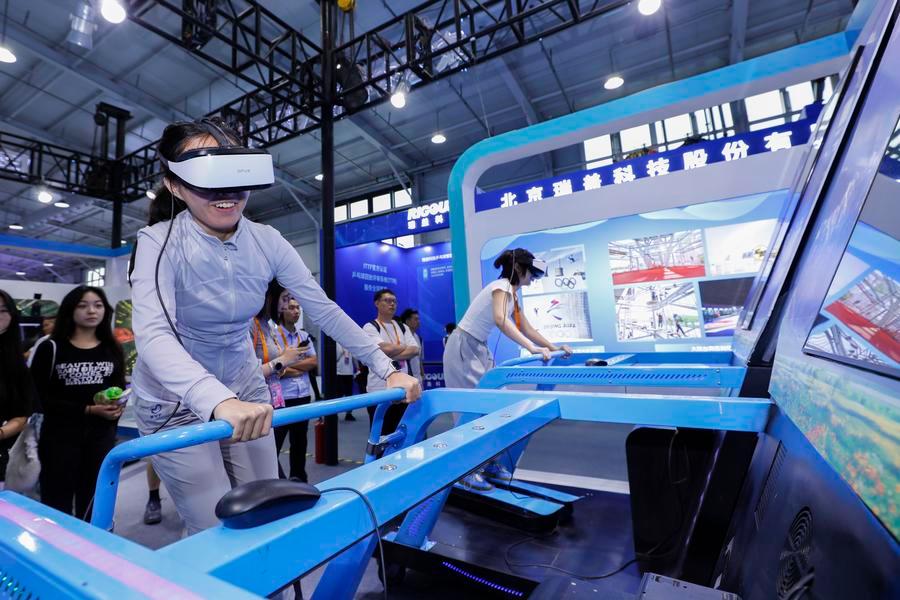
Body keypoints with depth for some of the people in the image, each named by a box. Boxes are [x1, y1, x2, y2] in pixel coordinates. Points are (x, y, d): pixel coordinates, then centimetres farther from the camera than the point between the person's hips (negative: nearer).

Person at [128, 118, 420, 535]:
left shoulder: (266, 241, -10)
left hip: (246, 392, 4)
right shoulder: (160, 242, -20)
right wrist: (218, 400, -53)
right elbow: (152, 333, -35)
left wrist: (387, 369, -15)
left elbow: (325, 310, -10)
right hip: (175, 403, -3)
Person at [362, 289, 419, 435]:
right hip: (380, 389, -5)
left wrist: (391, 357, -12)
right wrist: (404, 347, 0)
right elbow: (385, 348, -18)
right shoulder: (370, 327, -3)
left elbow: (415, 350, 1)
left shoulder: (402, 327, 14)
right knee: (381, 433, 2)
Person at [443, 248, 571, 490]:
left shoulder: (512, 294, 11)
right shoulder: (502, 286, -18)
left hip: (479, 350, 9)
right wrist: (532, 348, -42)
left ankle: (490, 462, 20)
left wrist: (553, 347, 7)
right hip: (463, 349, -9)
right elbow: (500, 320, -37)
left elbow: (526, 328, 14)